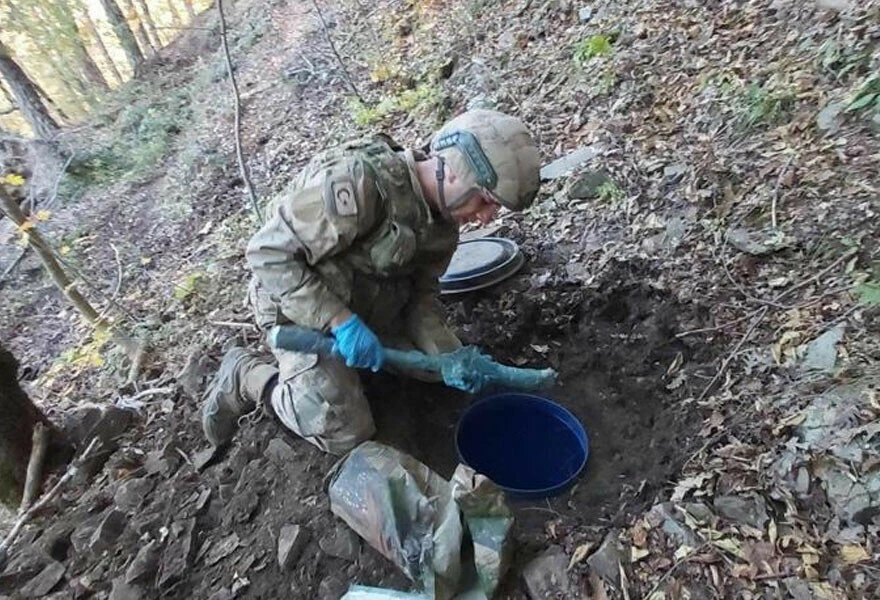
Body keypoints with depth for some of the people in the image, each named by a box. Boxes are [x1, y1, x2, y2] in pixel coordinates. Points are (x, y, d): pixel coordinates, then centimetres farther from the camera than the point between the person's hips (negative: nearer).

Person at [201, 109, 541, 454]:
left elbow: (421, 294, 0)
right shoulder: (357, 182, -33)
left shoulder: (443, 219, -7)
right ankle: (245, 375, 10)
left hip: (370, 308, 7)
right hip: (303, 311, -7)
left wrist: (450, 356, -15)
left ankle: (347, 363, 19)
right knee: (346, 434, -10)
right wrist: (340, 322, -33)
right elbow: (267, 252, -28)